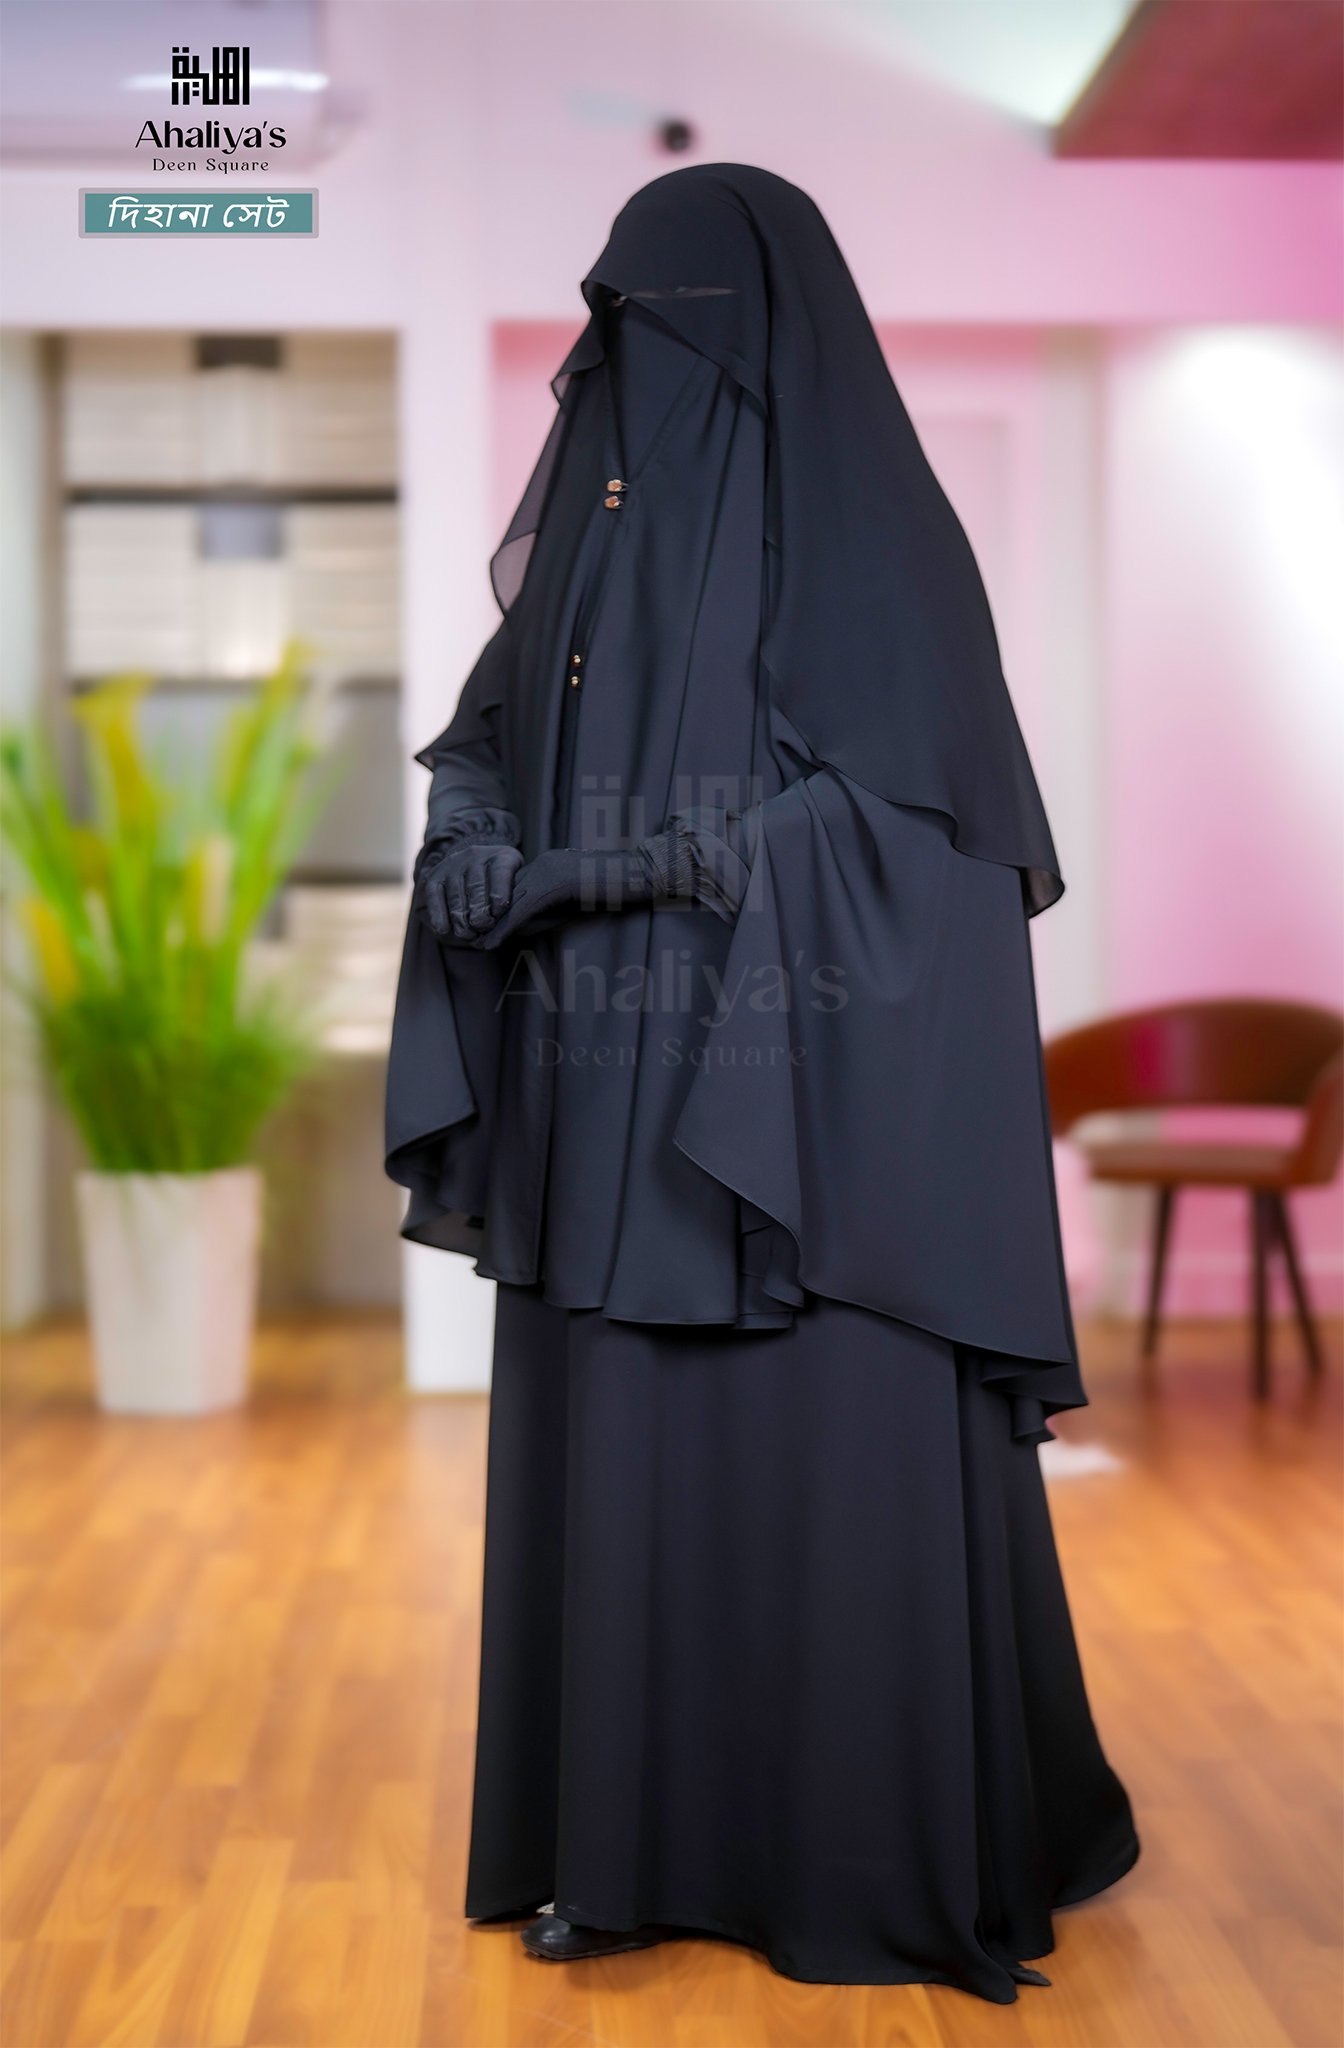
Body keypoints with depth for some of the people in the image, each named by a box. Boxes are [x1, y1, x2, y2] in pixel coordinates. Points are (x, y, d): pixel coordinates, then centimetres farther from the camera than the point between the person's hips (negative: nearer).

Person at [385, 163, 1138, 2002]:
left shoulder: (873, 525, -5)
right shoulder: (609, 516, 14)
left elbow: (899, 804, -14)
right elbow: (491, 736, 15)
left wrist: (607, 868, -19)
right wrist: (475, 850, -8)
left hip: (816, 1080, -6)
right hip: (616, 1097, 6)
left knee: (836, 1457, -1)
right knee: (621, 1451, 8)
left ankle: (889, 1850, 16)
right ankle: (638, 1836, 20)